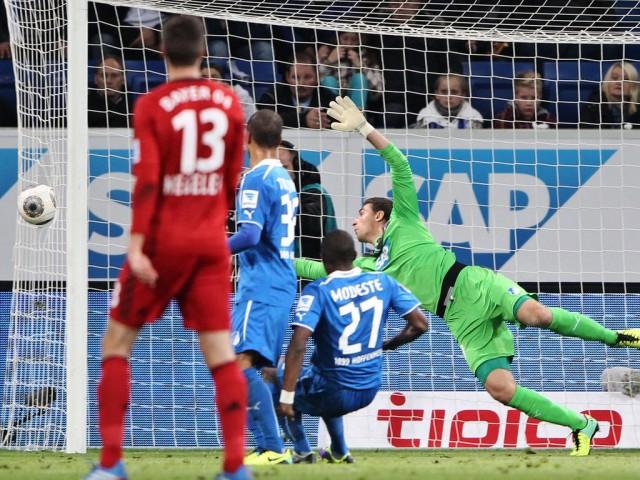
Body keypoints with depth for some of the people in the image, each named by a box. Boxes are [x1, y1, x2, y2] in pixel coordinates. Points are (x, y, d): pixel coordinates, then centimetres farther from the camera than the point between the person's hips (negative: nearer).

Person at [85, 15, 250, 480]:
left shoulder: (152, 106, -8)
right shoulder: (229, 102, 3)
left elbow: (147, 180, -15)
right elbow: (233, 178, 11)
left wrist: (136, 246, -17)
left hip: (163, 239, -3)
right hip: (211, 242, 3)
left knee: (117, 343, 8)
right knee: (221, 352, 3)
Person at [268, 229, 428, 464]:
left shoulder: (318, 291, -16)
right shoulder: (383, 282, -2)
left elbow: (298, 345, -27)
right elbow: (420, 324, 0)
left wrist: (286, 397, -26)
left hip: (335, 393, -5)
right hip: (371, 390, 5)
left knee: (276, 377, 23)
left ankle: (302, 451, 13)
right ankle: (339, 452, 37)